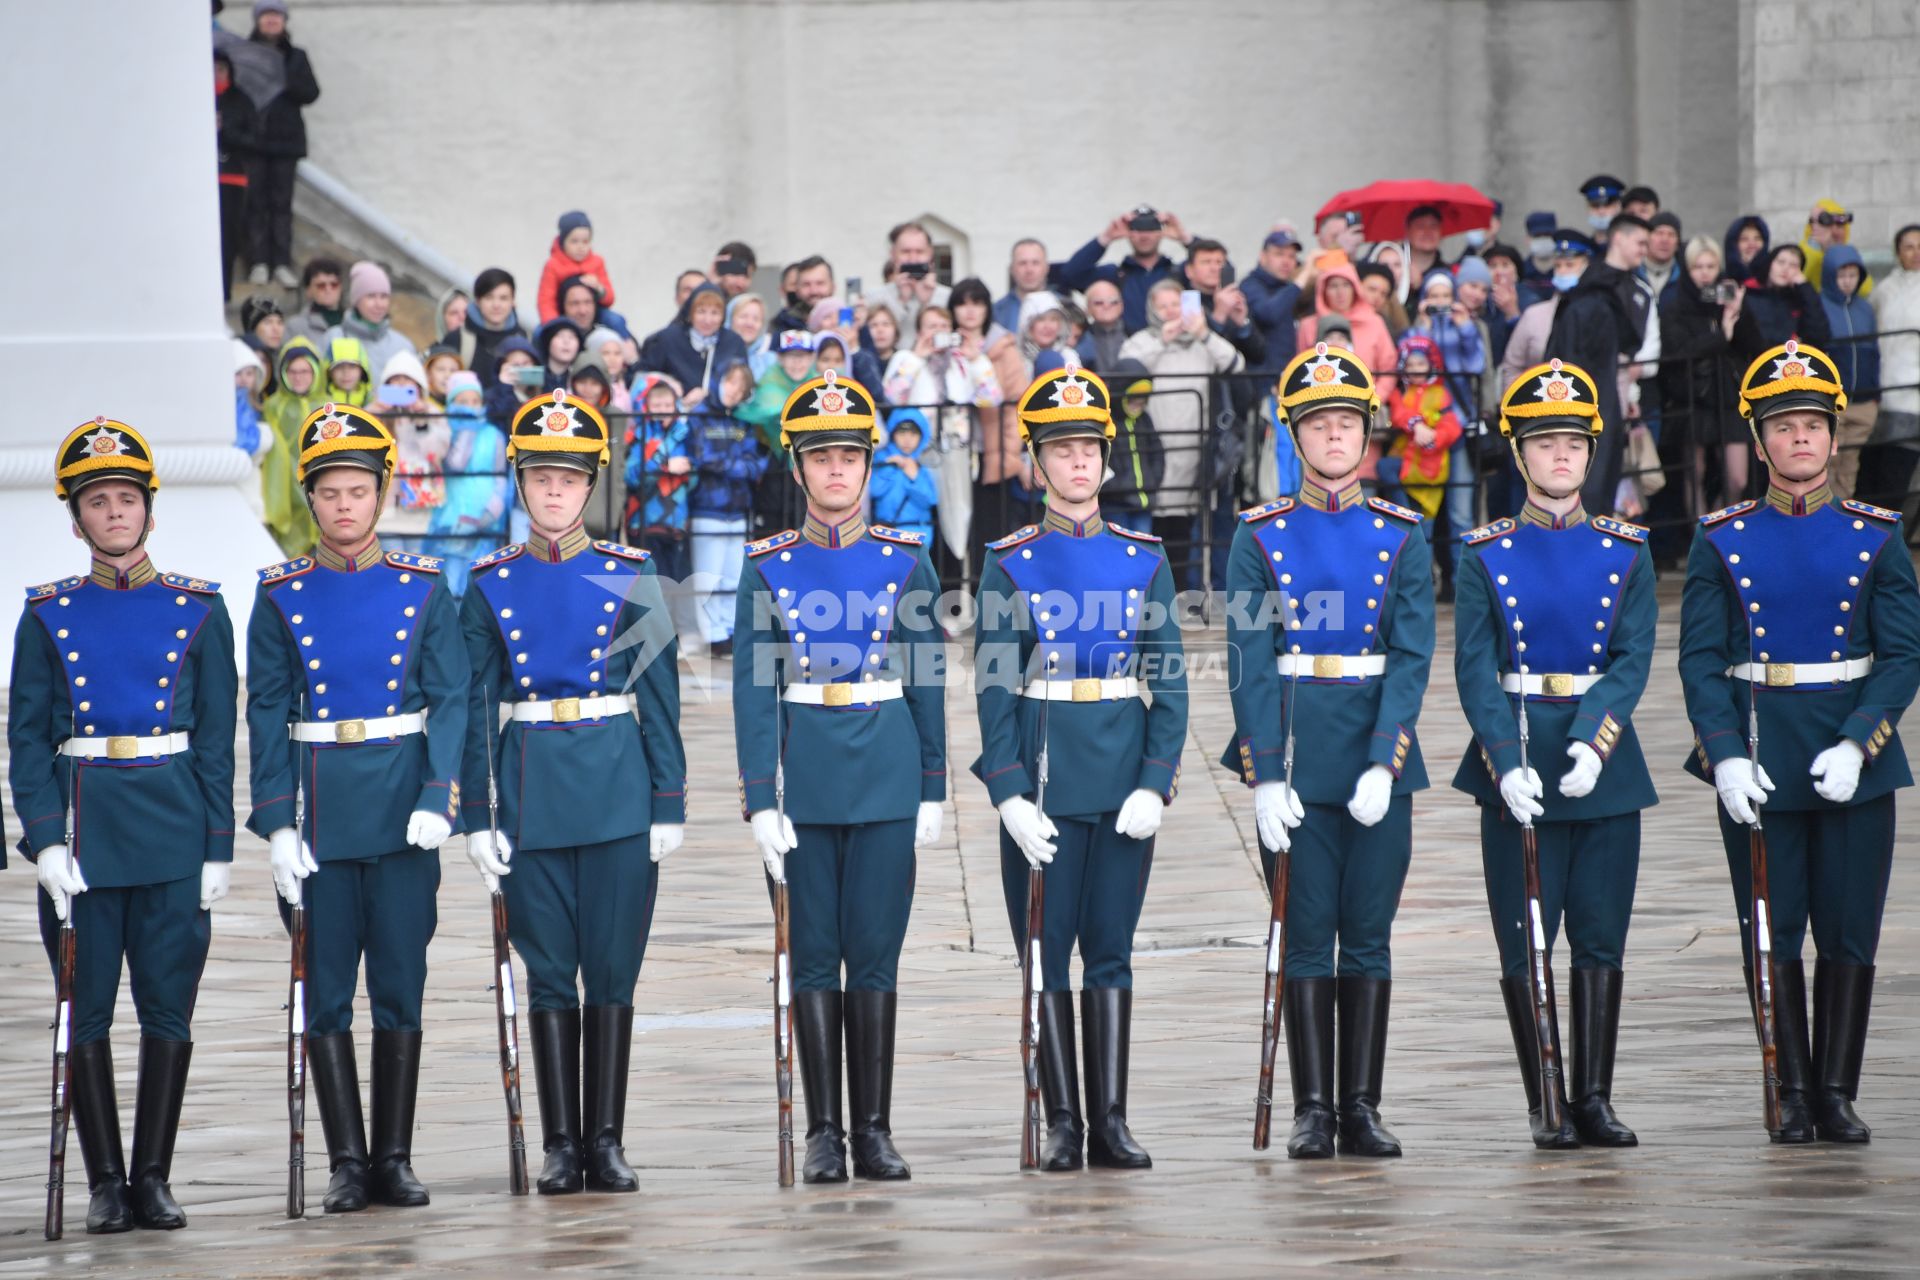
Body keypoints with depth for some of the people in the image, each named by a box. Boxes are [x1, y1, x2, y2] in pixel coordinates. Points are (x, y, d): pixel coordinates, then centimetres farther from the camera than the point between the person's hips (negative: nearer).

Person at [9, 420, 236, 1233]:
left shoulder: (198, 612, 5)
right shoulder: (49, 617, 5)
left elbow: (217, 741, 5)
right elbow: (27, 740, 3)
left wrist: (217, 849, -1)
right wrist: (45, 840, -9)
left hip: (174, 829, 0)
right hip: (84, 830, 0)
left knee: (168, 1006, 1)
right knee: (87, 1012, 1)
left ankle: (154, 1177, 9)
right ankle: (106, 1183, 7)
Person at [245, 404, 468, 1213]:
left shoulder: (423, 589, 3)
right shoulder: (282, 598, 3)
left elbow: (451, 700, 0)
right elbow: (267, 716, 2)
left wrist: (437, 800, -13)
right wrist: (276, 825, -6)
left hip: (403, 809, 0)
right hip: (320, 812, 0)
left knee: (401, 986, 2)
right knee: (326, 991, 1)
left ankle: (394, 1158, 10)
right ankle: (347, 1162, 6)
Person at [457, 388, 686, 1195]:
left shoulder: (631, 576, 3)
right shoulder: (492, 584, 5)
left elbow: (659, 699, 3)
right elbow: (477, 707, 6)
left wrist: (668, 806, -2)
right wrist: (477, 817, 1)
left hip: (619, 792, -1)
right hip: (532, 791, 1)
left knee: (612, 969, 0)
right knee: (550, 971, 3)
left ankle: (606, 1140, 6)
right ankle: (561, 1144, 8)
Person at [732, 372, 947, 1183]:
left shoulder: (905, 562, 5)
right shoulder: (769, 569, 2)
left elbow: (928, 683, 7)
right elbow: (753, 690, -1)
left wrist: (932, 790, 3)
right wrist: (761, 803, -8)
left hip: (887, 779, 0)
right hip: (805, 781, 0)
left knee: (876, 955, 1)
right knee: (815, 955, 2)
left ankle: (874, 1130, 7)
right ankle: (825, 1131, 7)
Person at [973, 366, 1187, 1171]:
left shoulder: (1144, 561, 7)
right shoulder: (1010, 566, 1)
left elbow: (1169, 683, 5)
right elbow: (994, 687, -2)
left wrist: (1157, 783, -7)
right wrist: (1010, 796, -11)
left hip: (1125, 784, 2)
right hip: (1045, 786, -2)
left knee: (1111, 951, 4)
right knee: (1048, 953, 1)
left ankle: (1111, 1121, 8)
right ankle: (1063, 1122, 6)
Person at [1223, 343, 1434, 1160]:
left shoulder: (1402, 536, 5)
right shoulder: (1261, 536, 2)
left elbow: (1412, 657, -2)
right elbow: (1249, 661, -3)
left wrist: (1383, 764, -14)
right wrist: (1265, 777, -11)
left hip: (1378, 758, 1)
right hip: (1296, 756, -1)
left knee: (1368, 934, 3)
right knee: (1307, 933, 0)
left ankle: (1362, 1107, 7)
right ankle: (1313, 1108, 5)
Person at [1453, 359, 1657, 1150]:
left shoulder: (1626, 553, 6)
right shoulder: (1485, 556, 2)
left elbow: (1632, 662, -2)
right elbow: (1475, 670, -4)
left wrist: (1592, 744, -18)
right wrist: (1508, 767, -17)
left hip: (1605, 767, 1)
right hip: (1518, 767, -1)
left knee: (1600, 938, 2)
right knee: (1526, 944, -1)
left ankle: (1594, 1099, 7)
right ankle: (1547, 1107, 5)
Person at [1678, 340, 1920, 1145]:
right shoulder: (1722, 539, 3)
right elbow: (1699, 659, -1)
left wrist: (1855, 746, -15)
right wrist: (1725, 757, -14)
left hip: (1855, 762, 0)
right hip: (1758, 767, 0)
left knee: (1849, 934, 1)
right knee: (1774, 936, 2)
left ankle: (1838, 1094, 9)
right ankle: (1794, 1096, 9)